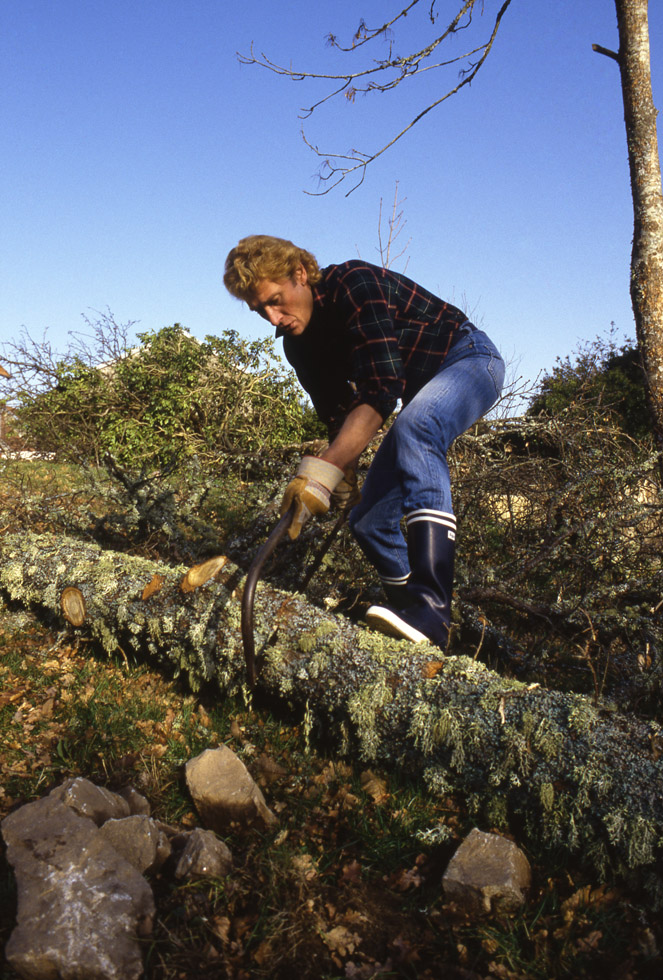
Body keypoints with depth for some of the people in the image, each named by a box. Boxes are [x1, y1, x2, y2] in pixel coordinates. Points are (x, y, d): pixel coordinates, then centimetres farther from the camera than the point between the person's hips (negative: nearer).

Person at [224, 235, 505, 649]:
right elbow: (338, 413, 6)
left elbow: (381, 390, -38)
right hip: (422, 395, 8)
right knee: (369, 520, -1)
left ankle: (432, 605, -49)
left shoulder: (354, 283, -27)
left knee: (414, 427, -41)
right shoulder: (299, 345, -1)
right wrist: (342, 475, -1)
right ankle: (415, 622, 16)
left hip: (469, 358, -8)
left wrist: (322, 472, -45)